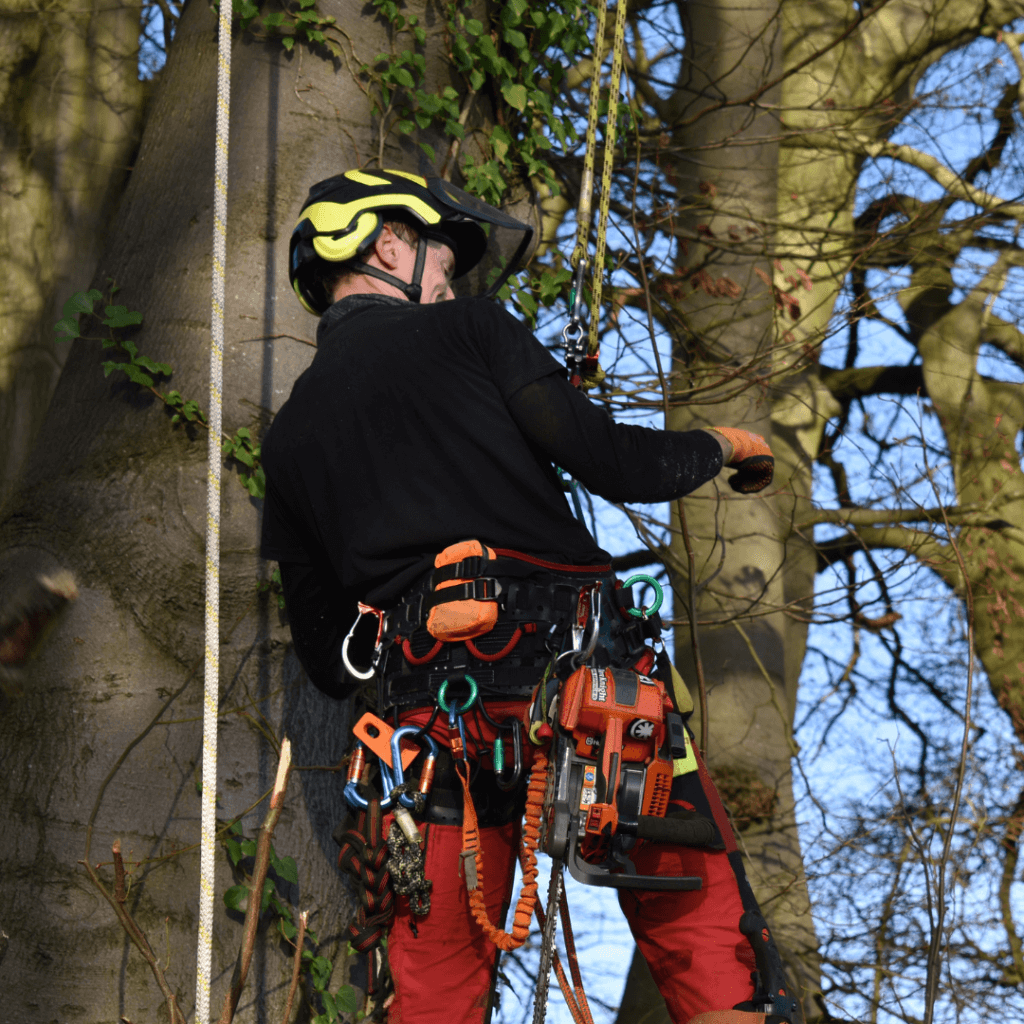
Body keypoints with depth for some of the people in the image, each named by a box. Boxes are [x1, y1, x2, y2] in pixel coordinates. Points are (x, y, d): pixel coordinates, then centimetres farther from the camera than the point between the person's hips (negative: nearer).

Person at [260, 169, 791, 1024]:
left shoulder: (290, 439, 18)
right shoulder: (466, 331, 6)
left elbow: (328, 661, 17)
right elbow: (611, 463, -3)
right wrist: (721, 446, 15)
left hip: (432, 719, 4)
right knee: (706, 943, 2)